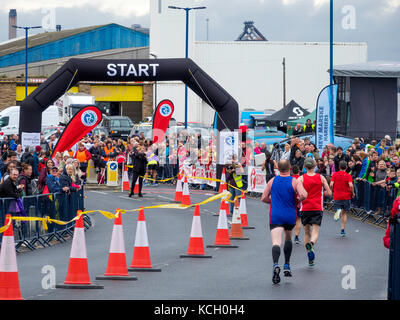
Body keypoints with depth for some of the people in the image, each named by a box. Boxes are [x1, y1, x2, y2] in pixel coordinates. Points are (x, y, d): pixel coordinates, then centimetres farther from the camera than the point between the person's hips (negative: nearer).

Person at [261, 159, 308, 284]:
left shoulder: (272, 181, 4)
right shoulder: (295, 181, -3)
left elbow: (264, 198, 9)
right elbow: (304, 195, -19)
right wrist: (296, 200, 3)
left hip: (275, 216, -1)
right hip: (290, 216, 1)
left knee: (276, 241, -15)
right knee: (288, 238, 26)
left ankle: (276, 265, -41)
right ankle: (287, 266, 30)